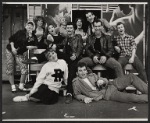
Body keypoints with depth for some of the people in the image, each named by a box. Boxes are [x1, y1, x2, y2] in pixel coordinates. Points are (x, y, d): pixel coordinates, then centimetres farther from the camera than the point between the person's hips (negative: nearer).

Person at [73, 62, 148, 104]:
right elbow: (76, 95, 8)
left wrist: (102, 80, -11)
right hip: (107, 94, -5)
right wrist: (84, 98, -14)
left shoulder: (92, 75, 15)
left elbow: (106, 80, 14)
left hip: (110, 85, 5)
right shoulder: (76, 82, 4)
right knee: (131, 97, -23)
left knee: (131, 77, -9)